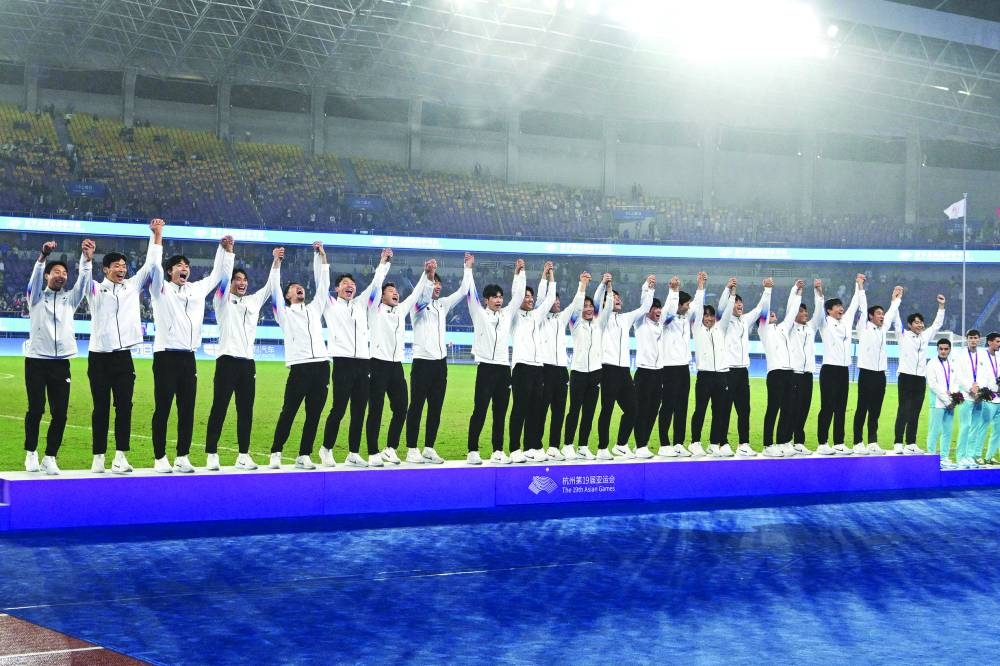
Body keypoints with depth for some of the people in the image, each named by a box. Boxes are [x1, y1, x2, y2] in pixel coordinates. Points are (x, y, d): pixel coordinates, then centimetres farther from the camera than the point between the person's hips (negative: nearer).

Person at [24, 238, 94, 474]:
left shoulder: (70, 299, 14)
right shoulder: (36, 297, 6)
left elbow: (83, 281, -2)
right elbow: (35, 276, -13)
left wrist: (87, 259, -20)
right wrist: (43, 256, -32)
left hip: (61, 363, 3)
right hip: (36, 361, -3)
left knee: (60, 413, -2)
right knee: (35, 410, 0)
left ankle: (50, 458, 8)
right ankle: (31, 453, 17)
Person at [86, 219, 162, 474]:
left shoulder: (133, 286, 12)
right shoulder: (95, 290, 6)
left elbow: (151, 264, 9)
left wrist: (157, 235, 3)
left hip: (124, 357, 2)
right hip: (99, 357, -2)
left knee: (124, 407, -3)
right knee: (101, 409, 2)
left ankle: (120, 456, -1)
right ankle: (98, 457, 6)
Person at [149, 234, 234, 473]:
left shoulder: (197, 289, 17)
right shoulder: (162, 289, 4)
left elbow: (218, 274, 24)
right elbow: (155, 266, -10)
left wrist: (226, 250, 17)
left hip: (188, 357, 5)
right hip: (166, 356, -5)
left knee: (187, 410, 5)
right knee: (163, 409, -2)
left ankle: (182, 457, 11)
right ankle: (160, 458, 2)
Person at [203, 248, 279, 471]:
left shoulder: (254, 301, 17)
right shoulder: (222, 300, 4)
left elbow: (270, 286, 15)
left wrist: (276, 262, 5)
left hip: (248, 362, 5)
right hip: (227, 360, -5)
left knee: (245, 411, 6)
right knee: (219, 409, -5)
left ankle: (243, 455, 10)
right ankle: (211, 455, -3)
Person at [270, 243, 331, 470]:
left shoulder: (314, 308, 22)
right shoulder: (284, 313, 12)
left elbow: (323, 284, 17)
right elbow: (275, 289, 1)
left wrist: (321, 257, 11)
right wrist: (277, 263, -7)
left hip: (321, 365, 4)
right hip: (299, 366, -4)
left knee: (314, 415, 4)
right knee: (288, 412, -4)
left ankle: (304, 456, 8)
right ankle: (276, 454, 3)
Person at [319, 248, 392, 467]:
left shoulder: (361, 304, 20)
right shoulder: (330, 305, 8)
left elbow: (375, 285, 21)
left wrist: (383, 263, 18)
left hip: (363, 363, 5)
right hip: (343, 363, -5)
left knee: (359, 412, 5)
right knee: (338, 409, -6)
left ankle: (354, 453, 10)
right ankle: (326, 449, 8)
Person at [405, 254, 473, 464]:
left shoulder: (442, 304, 14)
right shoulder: (418, 305, -2)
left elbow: (463, 292, 10)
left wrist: (468, 269, 5)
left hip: (440, 363, 6)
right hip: (422, 362, -6)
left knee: (435, 408, 6)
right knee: (416, 407, -3)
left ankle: (429, 449, 12)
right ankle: (412, 450, -1)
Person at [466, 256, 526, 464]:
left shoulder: (507, 314, 14)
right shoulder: (479, 314, 4)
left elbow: (518, 295, 15)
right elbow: (471, 293, -3)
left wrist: (519, 273, 11)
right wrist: (468, 268, -4)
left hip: (504, 368, 4)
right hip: (486, 367, -4)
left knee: (500, 412, 7)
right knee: (480, 410, -6)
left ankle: (498, 451, 11)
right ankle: (473, 451, -4)